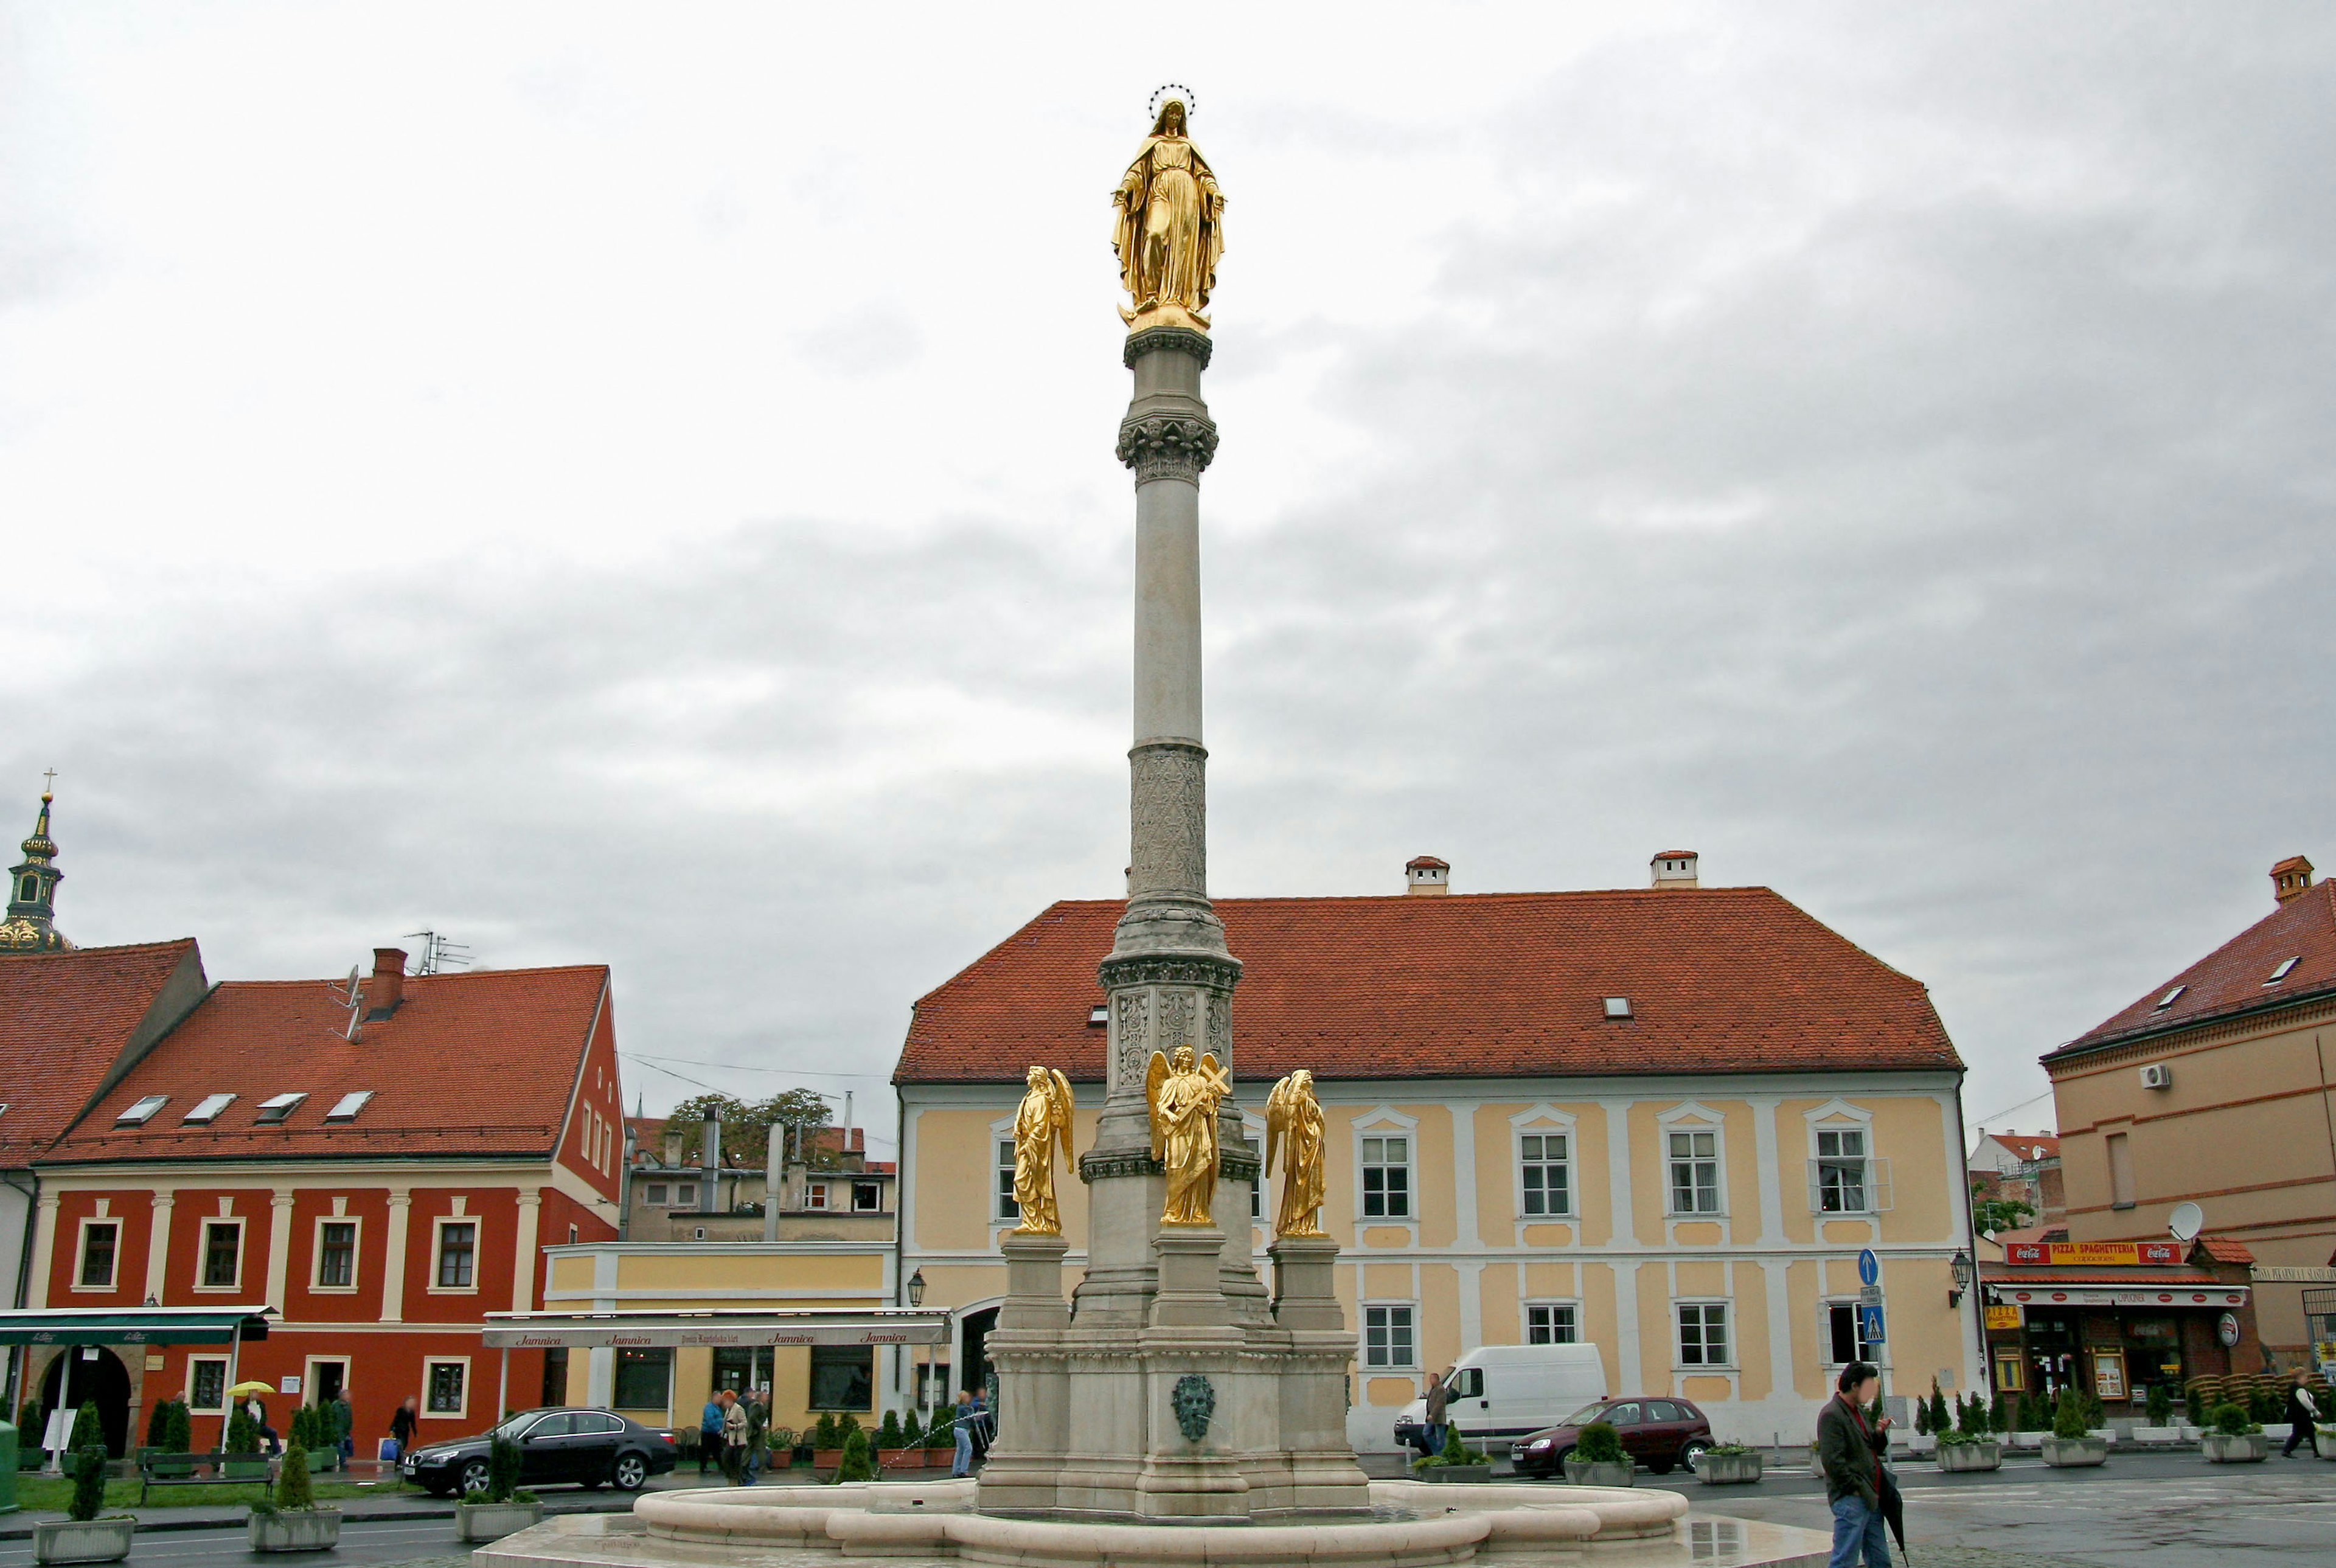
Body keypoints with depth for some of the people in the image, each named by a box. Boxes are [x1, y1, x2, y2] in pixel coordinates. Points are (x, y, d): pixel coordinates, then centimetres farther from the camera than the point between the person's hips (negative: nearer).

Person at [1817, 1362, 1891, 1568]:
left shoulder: (1859, 1411, 17)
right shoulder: (1831, 1415, -14)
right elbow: (1831, 1460, -20)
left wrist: (1878, 1434, 7)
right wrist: (1856, 1488, -16)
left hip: (1870, 1497, 10)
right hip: (1851, 1499, -10)